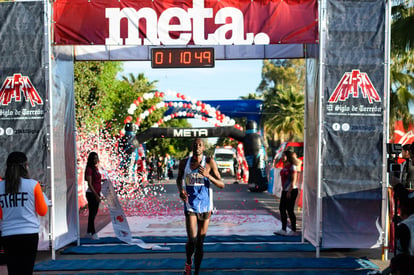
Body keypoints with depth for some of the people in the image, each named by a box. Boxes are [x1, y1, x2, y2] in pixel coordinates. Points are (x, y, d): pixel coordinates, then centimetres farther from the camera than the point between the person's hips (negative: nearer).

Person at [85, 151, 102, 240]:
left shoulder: (96, 168, 11)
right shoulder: (89, 169, -14)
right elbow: (90, 184, -18)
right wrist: (96, 195, -20)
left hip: (96, 193, 8)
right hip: (91, 193, -8)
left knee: (94, 213, 13)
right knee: (92, 213, -2)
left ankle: (89, 232, 22)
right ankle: (92, 233, 4)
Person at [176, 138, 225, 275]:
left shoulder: (210, 162, -5)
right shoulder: (184, 163, 1)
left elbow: (221, 185, -6)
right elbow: (179, 180, 19)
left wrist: (208, 175, -22)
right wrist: (180, 190, -2)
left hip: (205, 206, 0)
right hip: (190, 206, 0)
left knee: (200, 243, 6)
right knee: (191, 241, -12)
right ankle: (188, 262, 19)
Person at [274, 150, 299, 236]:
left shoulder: (292, 166, -13)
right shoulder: (285, 166, 14)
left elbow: (293, 180, -17)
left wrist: (289, 191, -20)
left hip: (291, 191, -9)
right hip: (285, 190, 9)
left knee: (290, 210, -3)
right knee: (282, 209, 7)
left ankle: (293, 230, 7)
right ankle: (283, 230, 11)